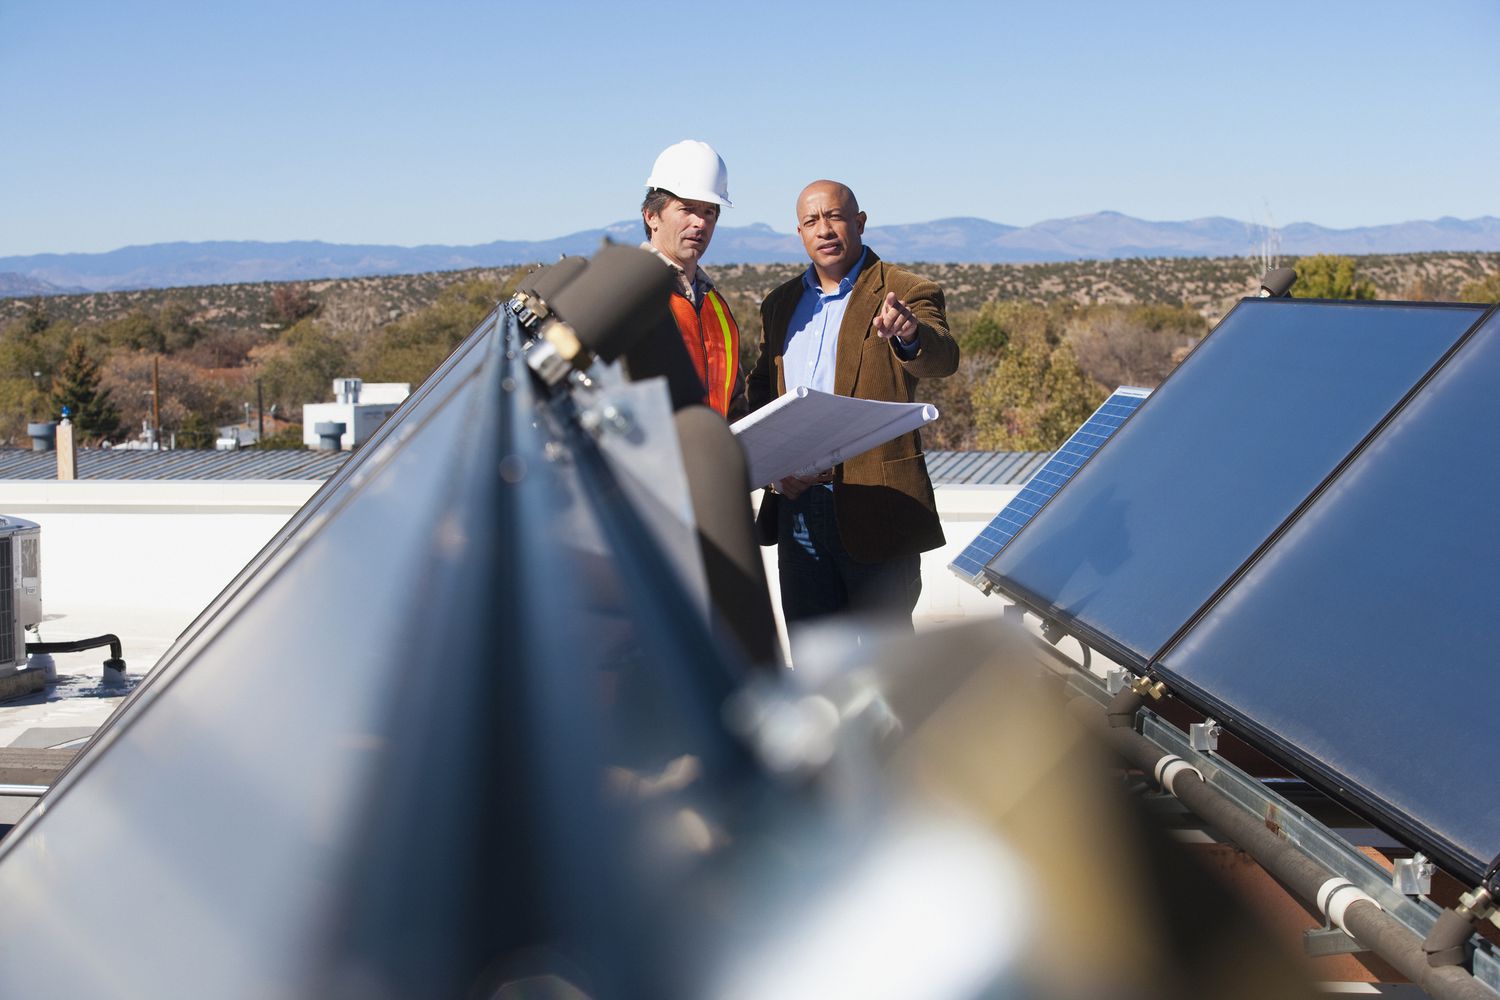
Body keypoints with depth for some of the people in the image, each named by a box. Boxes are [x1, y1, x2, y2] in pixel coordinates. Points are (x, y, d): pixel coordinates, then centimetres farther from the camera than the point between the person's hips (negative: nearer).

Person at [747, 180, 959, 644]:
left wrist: (911, 334, -46)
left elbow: (943, 359, -23)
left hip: (876, 507, -5)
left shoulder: (906, 293, -4)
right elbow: (760, 393, 16)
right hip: (798, 508, 5)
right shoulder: (781, 304, 13)